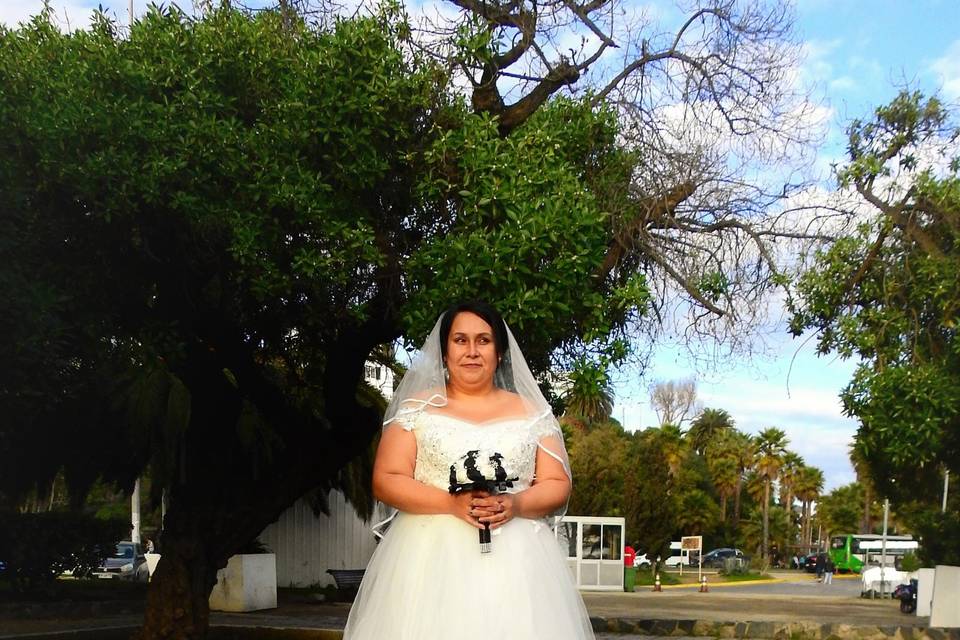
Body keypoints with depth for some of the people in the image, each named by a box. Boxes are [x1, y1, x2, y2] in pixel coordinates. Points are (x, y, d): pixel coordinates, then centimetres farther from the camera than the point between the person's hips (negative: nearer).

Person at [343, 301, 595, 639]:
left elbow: (558, 485, 8)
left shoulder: (531, 412, 11)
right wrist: (452, 503, -14)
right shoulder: (417, 409, 7)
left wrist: (516, 505, -12)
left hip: (515, 562, 1)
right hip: (431, 558, -1)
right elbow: (386, 481, -1)